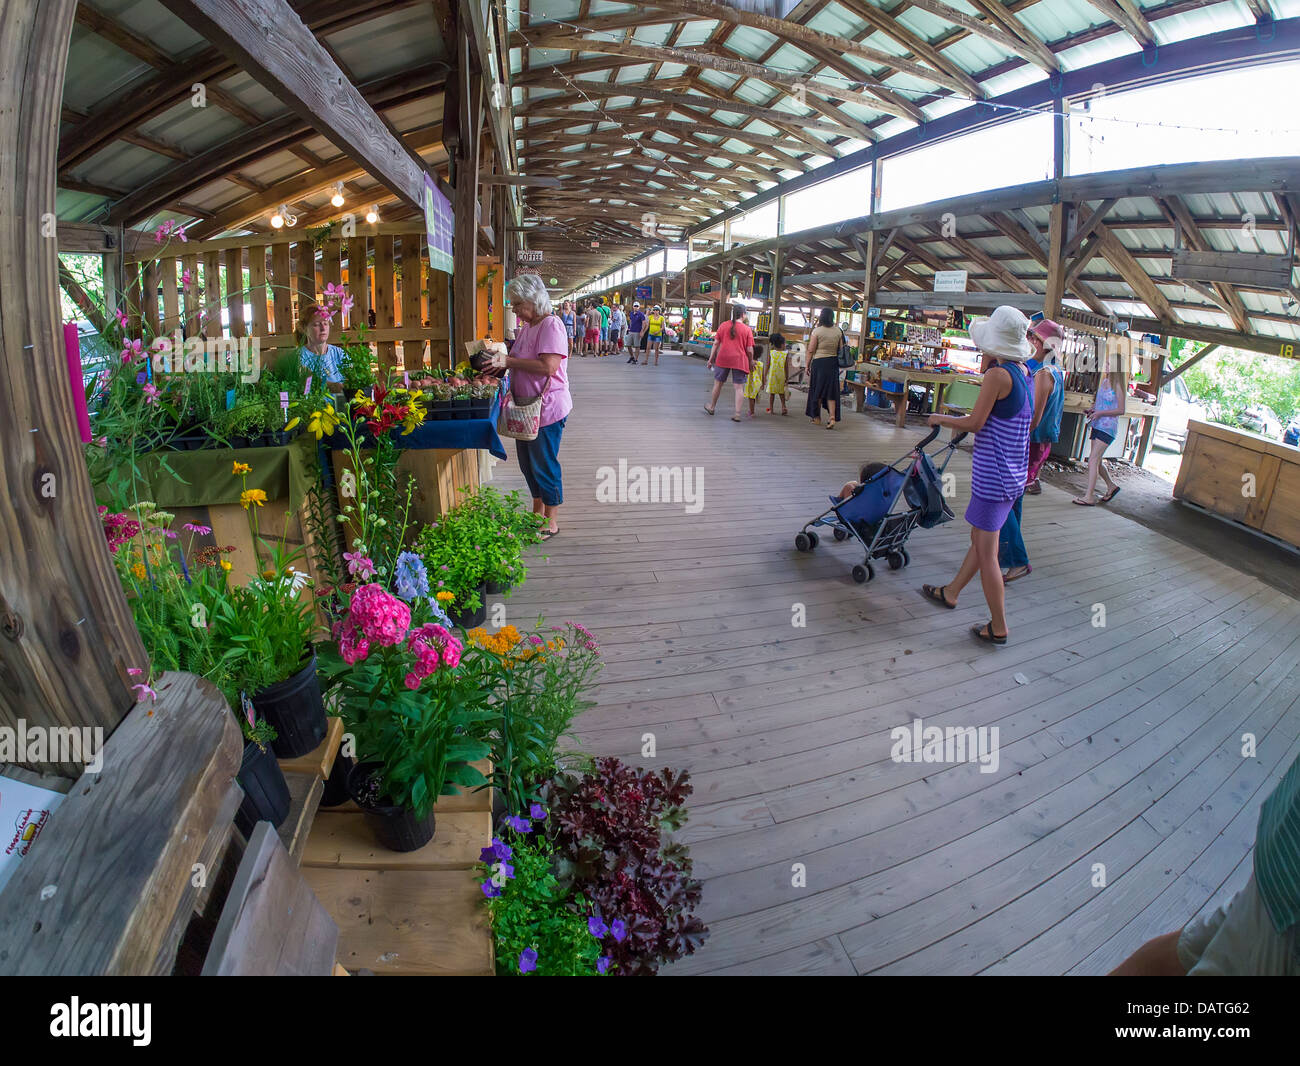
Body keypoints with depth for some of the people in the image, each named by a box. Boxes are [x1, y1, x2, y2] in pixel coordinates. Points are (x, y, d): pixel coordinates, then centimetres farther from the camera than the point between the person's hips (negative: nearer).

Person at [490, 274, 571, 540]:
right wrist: (499, 357, 5)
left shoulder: (551, 325, -16)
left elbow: (548, 366, -27)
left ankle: (551, 522, 13)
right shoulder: (526, 326, 13)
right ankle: (537, 513, 33)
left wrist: (509, 361, -24)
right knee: (528, 463, 17)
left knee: (545, 465, 0)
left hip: (547, 408, -9)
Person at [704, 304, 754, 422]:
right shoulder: (747, 329, -2)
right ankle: (737, 414, -5)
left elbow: (716, 343, 5)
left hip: (723, 358, 2)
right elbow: (750, 350, -4)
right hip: (739, 360, -2)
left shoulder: (724, 326, 5)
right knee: (739, 387, 1)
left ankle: (712, 407, 30)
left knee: (718, 383, 17)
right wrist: (751, 362, 10)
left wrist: (711, 359, 10)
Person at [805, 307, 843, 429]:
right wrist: (838, 364, 15)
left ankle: (817, 418, 19)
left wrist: (807, 365, -1)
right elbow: (840, 349, 6)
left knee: (817, 390, 10)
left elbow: (811, 350, -9)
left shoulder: (817, 330, -8)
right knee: (831, 391, 6)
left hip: (819, 362, -3)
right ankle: (833, 417, -7)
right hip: (833, 363, 3)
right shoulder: (838, 331, 4)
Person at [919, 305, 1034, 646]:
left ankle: (998, 628, 9)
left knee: (986, 553, 0)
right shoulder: (1023, 372, 8)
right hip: (1014, 473, 10)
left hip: (993, 474, -10)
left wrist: (942, 419, 2)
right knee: (979, 538, 22)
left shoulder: (998, 374, -18)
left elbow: (975, 423, -15)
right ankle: (950, 593, 40)